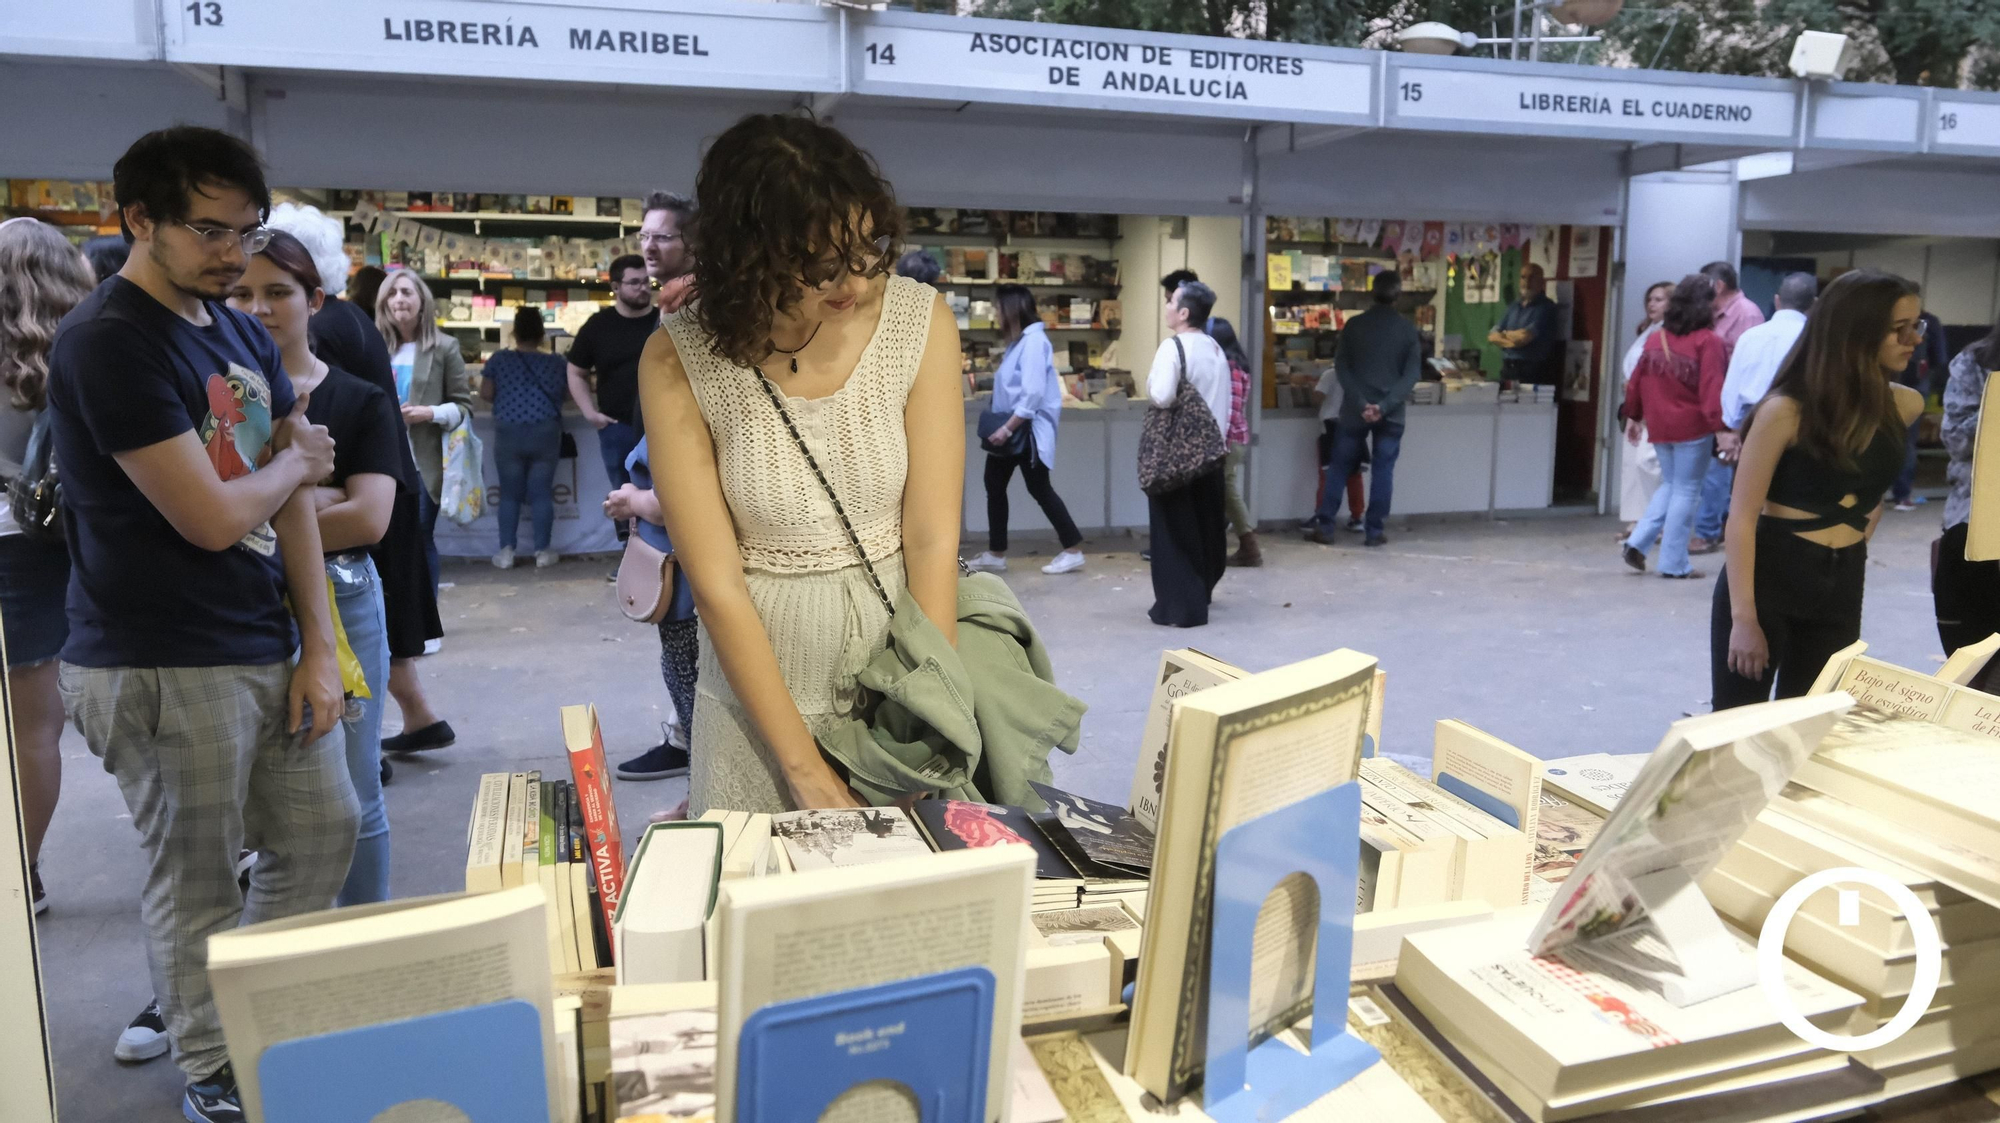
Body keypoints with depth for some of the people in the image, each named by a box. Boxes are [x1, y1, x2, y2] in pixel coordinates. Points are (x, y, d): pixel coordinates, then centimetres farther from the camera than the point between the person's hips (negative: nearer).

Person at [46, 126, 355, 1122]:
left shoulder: (242, 333, 10)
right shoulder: (108, 344, -15)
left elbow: (293, 498, 8)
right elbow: (213, 517, -20)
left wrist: (317, 647, 3)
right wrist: (294, 461, 0)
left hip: (271, 651, 8)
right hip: (163, 669, -7)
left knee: (324, 834, 15)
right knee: (198, 884, 7)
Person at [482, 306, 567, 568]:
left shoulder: (499, 359, -2)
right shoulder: (556, 362, 0)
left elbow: (486, 393, 0)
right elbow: (566, 392, 8)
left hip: (508, 434, 0)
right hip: (545, 433, 0)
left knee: (510, 494, 7)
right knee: (541, 493, 4)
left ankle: (506, 552, 7)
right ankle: (542, 551, 5)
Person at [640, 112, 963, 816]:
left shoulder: (922, 324, -11)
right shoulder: (679, 362, -14)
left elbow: (932, 538, -12)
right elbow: (717, 583, -15)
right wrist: (805, 769, -16)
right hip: (761, 675, -1)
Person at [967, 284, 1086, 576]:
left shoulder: (1033, 341, -18)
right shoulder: (1018, 340, 13)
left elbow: (1033, 393, -25)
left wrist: (1008, 428, -24)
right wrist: (1002, 427, 12)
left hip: (1027, 430, -10)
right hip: (1010, 429, 10)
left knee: (1039, 489, -2)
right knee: (994, 486, 11)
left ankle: (1074, 551, 8)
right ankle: (996, 555, 20)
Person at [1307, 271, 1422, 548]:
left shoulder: (1354, 325, 0)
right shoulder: (1408, 329, 1)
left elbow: (1341, 367, -5)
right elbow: (1412, 374, -7)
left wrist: (1361, 403, -10)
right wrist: (1386, 405, -13)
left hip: (1354, 410, 0)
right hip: (1391, 413, 0)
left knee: (1338, 468, 7)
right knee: (1382, 471, 6)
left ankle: (1325, 527, 7)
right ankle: (1374, 531, 6)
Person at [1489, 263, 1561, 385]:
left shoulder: (1546, 307, -4)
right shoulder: (1513, 307, 16)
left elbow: (1525, 336, -15)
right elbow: (1492, 336, 9)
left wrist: (1506, 334, 5)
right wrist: (1512, 341, -10)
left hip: (1533, 372, -6)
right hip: (1508, 370, 6)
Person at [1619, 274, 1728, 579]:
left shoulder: (1655, 338, 6)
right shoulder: (1707, 342, -12)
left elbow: (1638, 381, 11)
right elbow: (1712, 390, -18)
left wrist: (1633, 416, 22)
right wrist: (1721, 427, -19)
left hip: (1659, 427, 6)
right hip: (1693, 428, -6)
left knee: (1670, 486, 21)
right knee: (1686, 491, 3)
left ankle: (1636, 543, 9)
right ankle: (1674, 563, 6)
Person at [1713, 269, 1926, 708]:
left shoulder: (1905, 405, 2)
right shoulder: (1786, 411, -15)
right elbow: (1742, 518, -15)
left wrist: (1860, 539, 15)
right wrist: (1744, 618, -19)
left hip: (1843, 588, 5)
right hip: (1768, 579, -5)